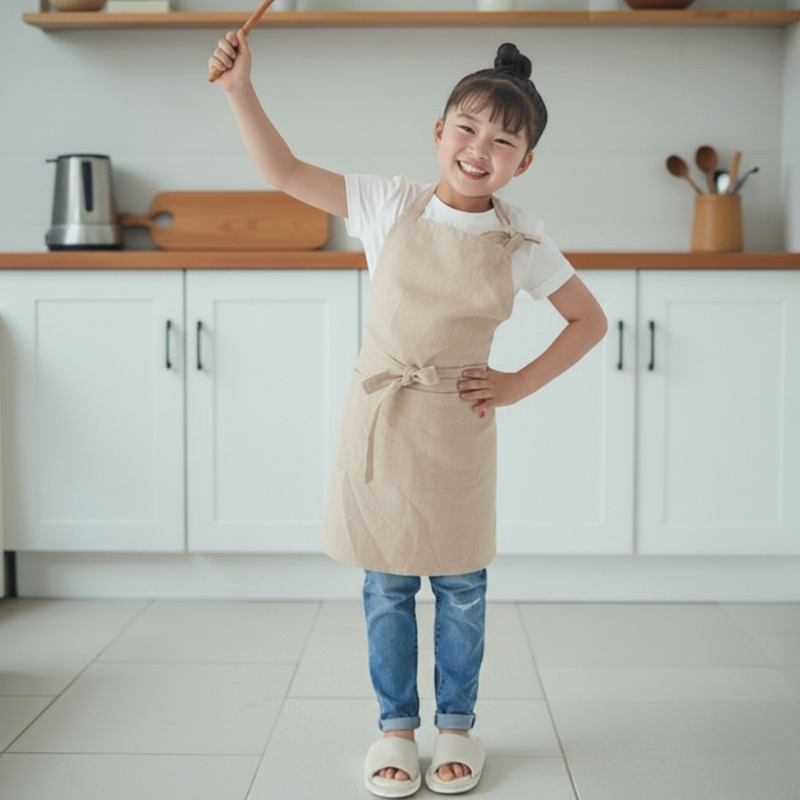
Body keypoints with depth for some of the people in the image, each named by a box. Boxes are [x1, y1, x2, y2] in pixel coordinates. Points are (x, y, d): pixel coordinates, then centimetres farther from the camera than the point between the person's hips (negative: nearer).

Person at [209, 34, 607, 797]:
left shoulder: (520, 240, -3)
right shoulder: (391, 205, -3)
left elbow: (589, 319, 5)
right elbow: (285, 172, -1)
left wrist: (519, 384, -2)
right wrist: (240, 87, -8)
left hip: (457, 432, 0)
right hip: (378, 421, 0)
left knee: (460, 587, 10)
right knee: (385, 587, 9)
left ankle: (457, 722, 28)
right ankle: (396, 725, 25)